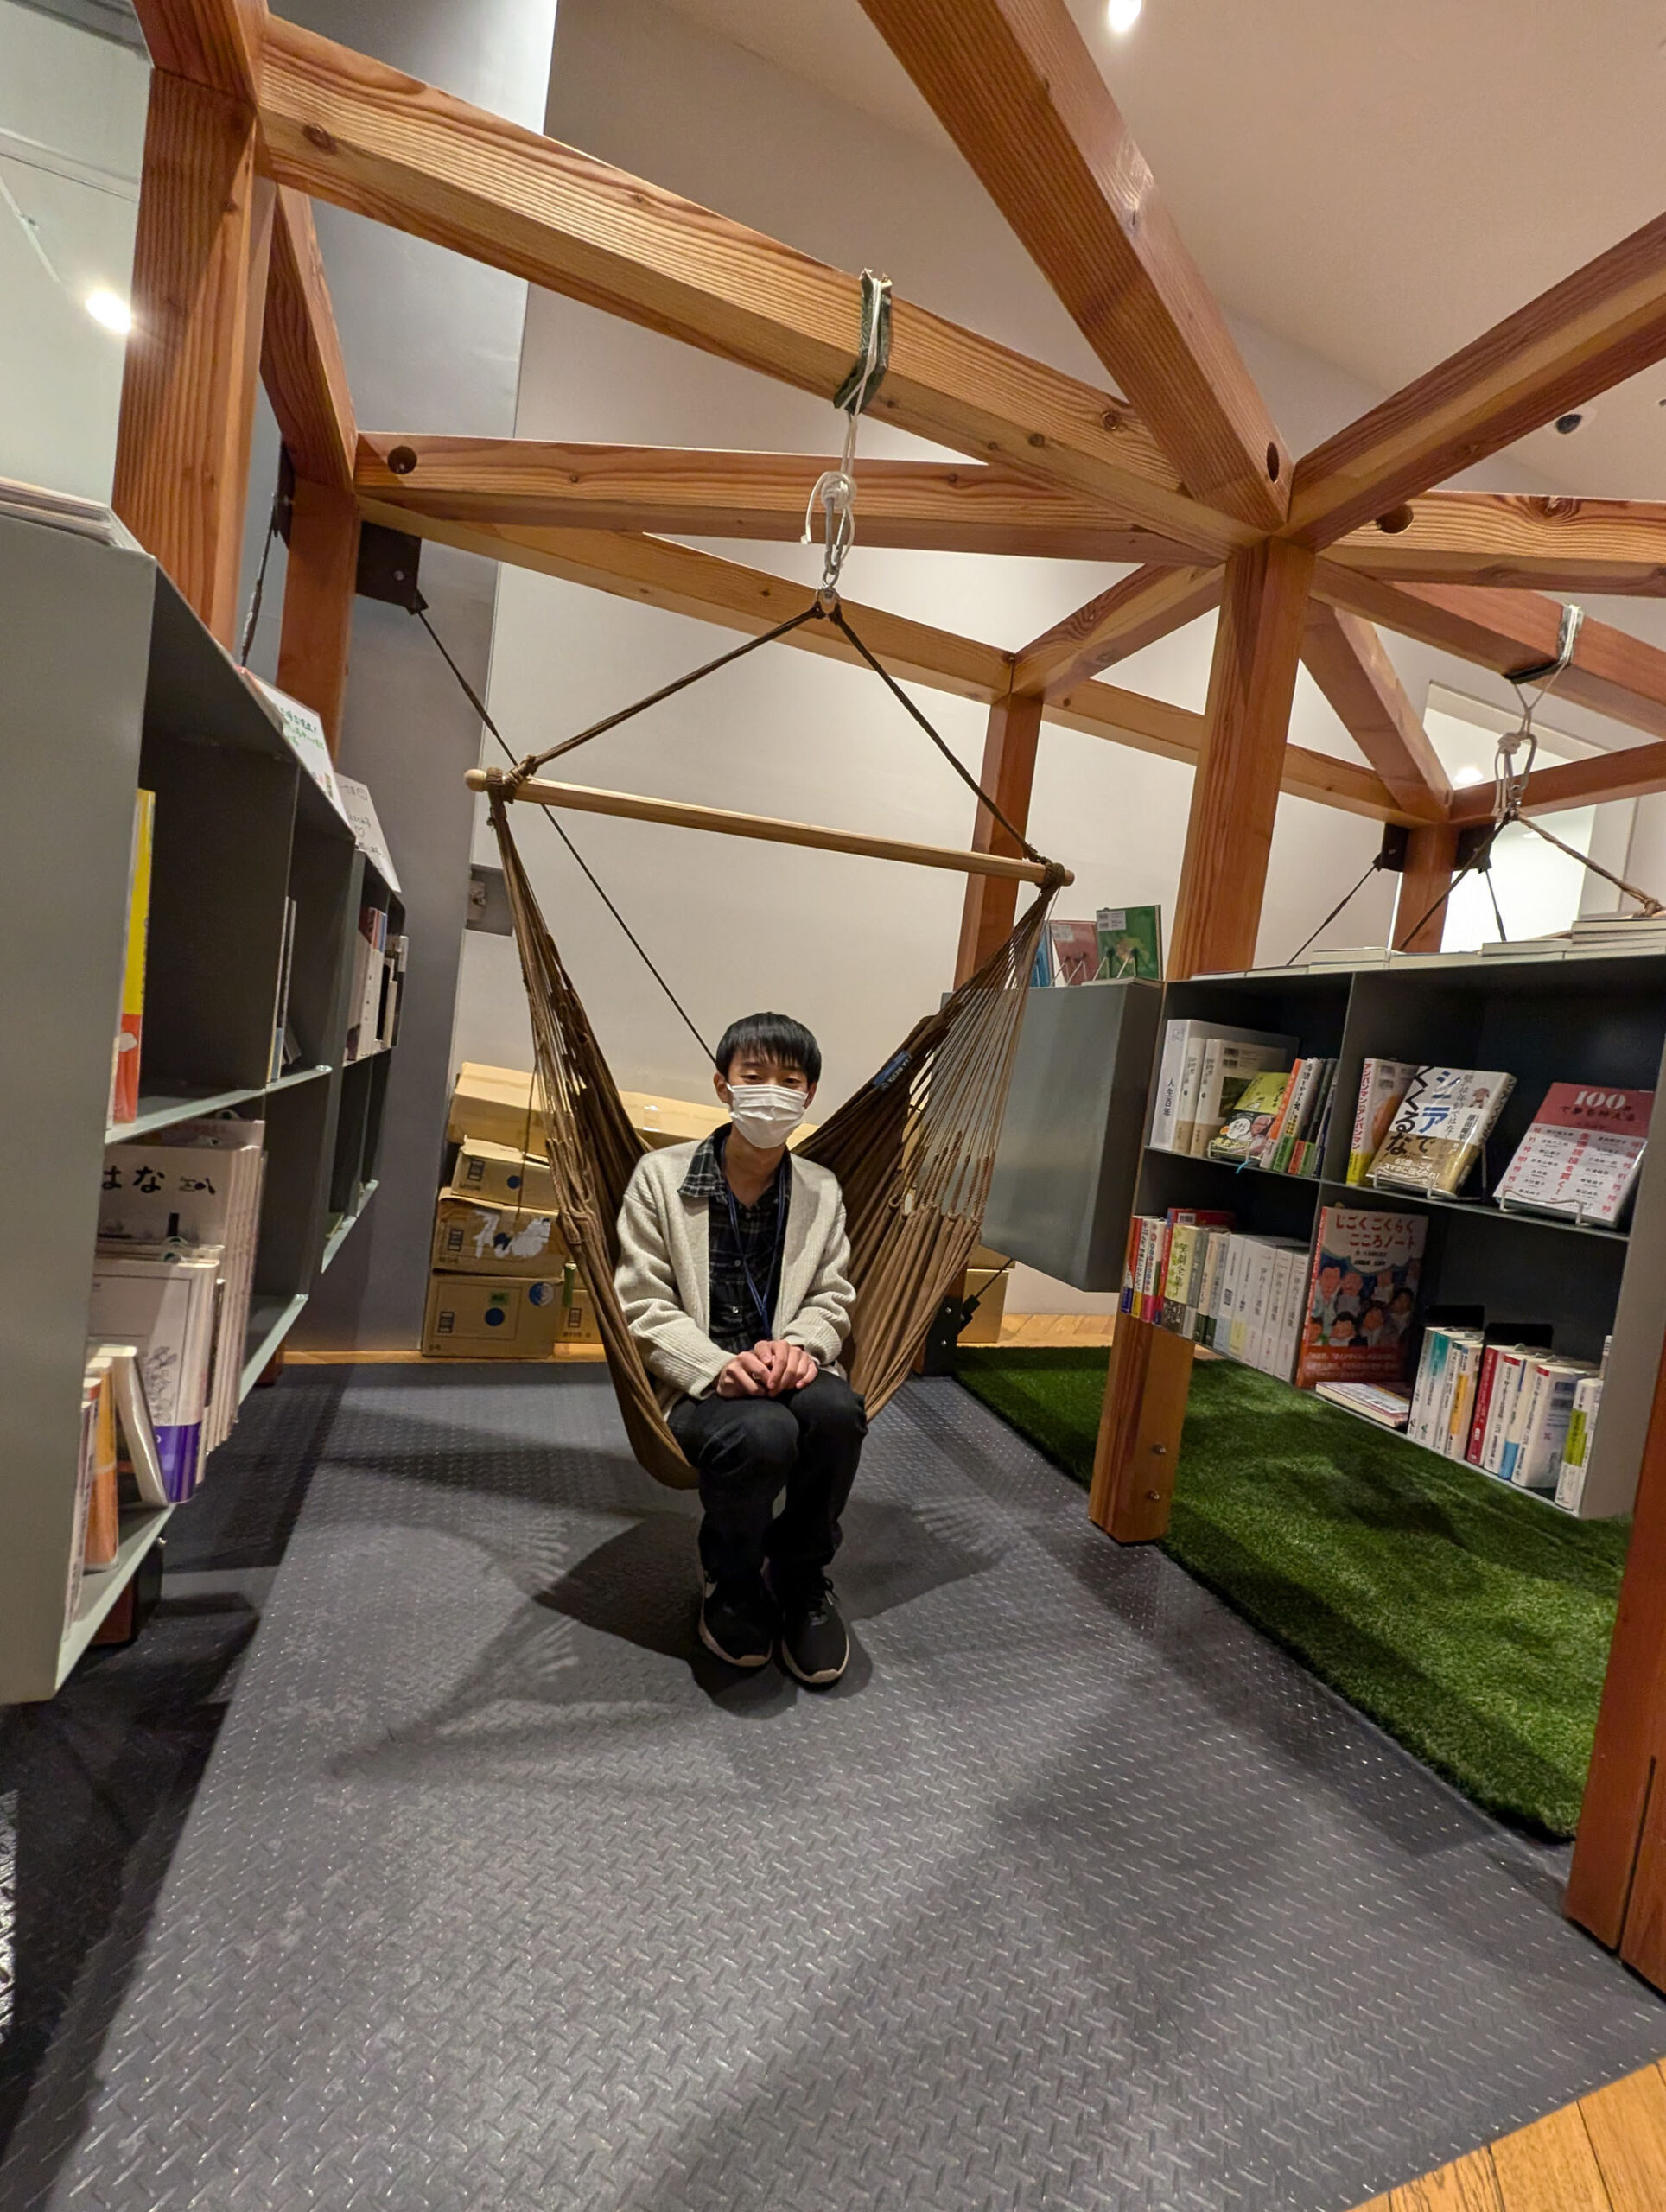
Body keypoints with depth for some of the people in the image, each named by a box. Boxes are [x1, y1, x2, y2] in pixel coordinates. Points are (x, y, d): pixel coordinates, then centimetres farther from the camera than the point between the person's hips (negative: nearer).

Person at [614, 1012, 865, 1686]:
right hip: (697, 1382, -2)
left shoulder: (822, 1190, 6)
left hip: (786, 1370, 3)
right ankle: (732, 1583, 3)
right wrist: (719, 1367, -22)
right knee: (761, 1434, -35)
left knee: (837, 1410, -32)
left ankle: (800, 1578, 1)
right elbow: (644, 1305, -5)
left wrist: (799, 1345, -15)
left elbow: (832, 1298, 9)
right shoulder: (660, 1176, -3)